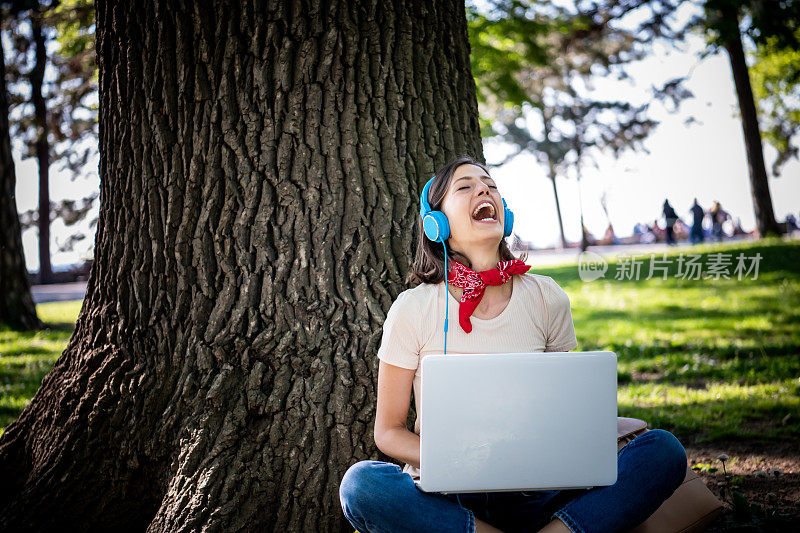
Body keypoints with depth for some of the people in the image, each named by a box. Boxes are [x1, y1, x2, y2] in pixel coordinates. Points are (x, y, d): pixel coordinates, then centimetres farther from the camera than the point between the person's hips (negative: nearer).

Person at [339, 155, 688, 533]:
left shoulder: (547, 299, 3)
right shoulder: (412, 310, -5)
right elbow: (388, 431, 1)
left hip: (531, 496, 2)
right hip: (447, 498, -1)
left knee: (663, 450, -18)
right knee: (361, 483, -34)